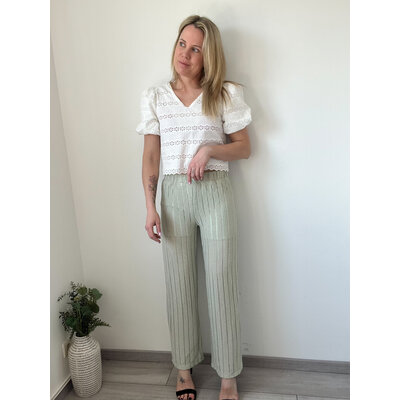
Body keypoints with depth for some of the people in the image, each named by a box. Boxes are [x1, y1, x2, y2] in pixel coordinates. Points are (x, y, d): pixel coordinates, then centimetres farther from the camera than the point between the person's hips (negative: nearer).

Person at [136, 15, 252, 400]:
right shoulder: (154, 96, 8)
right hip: (173, 194, 2)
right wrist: (150, 206, -2)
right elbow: (150, 156, 6)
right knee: (179, 284, 9)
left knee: (221, 284, 3)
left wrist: (210, 150, -13)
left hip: (215, 193, -1)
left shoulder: (225, 94, 3)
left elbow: (244, 147, 6)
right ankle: (184, 367, 31)